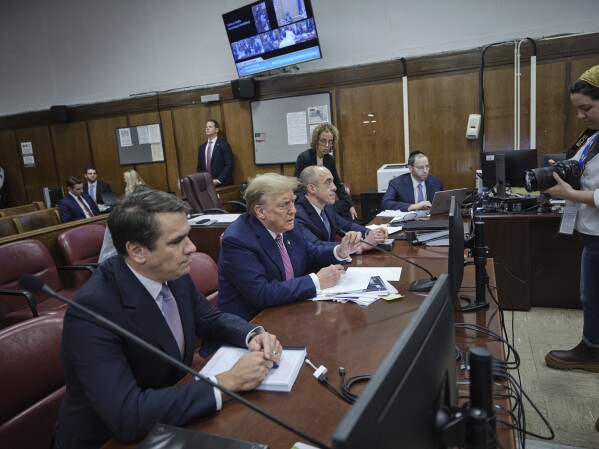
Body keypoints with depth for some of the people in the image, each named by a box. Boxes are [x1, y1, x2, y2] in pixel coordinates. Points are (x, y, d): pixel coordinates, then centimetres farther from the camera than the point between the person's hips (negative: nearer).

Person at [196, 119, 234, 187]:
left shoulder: (224, 145, -4)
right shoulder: (202, 147, 14)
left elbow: (229, 165, -11)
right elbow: (199, 167, 16)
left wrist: (218, 180, -16)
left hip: (222, 184, -4)